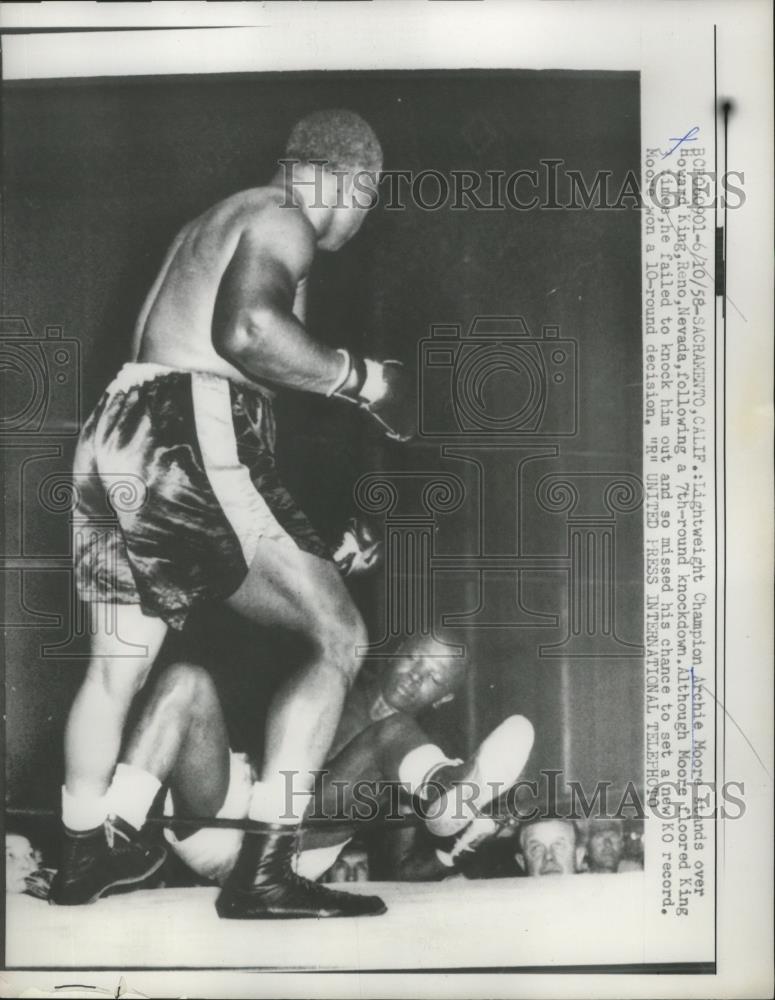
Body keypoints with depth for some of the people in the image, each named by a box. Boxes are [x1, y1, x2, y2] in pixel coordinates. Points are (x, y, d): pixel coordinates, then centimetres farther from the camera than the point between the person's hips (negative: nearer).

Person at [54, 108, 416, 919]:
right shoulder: (281, 222, -1)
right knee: (337, 638, -4)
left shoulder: (210, 224, 28)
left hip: (117, 434, 10)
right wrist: (362, 377, -11)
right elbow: (246, 329, -21)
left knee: (117, 663, 19)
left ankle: (84, 855, 34)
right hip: (191, 437, -10)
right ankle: (263, 872, -8)